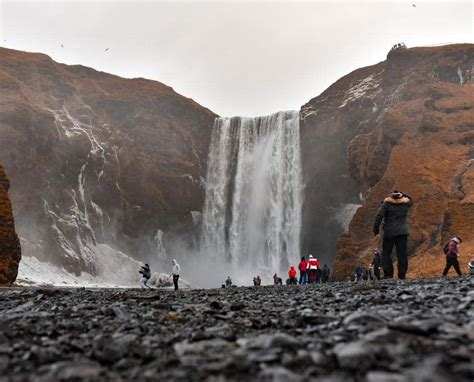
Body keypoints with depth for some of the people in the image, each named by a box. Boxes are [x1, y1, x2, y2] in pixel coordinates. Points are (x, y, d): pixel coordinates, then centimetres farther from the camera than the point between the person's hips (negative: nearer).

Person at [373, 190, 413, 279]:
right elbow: (410, 199, 30)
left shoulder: (387, 203, -4)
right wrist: (402, 194, 17)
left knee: (386, 253, 6)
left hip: (389, 232, -3)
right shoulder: (406, 203, 5)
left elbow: (379, 216, -11)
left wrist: (376, 229, -3)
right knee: (402, 254, 4)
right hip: (402, 232, 3)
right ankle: (402, 275, 3)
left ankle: (388, 275, -1)